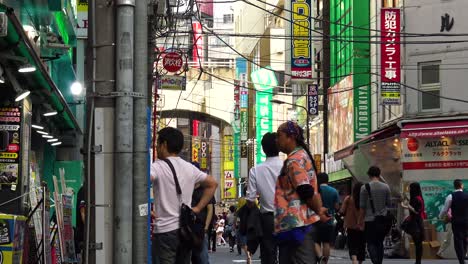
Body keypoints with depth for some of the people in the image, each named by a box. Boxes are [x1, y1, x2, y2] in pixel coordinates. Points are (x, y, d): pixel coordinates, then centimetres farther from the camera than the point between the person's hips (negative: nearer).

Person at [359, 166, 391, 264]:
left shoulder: (365, 187, -6)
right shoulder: (386, 187, 2)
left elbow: (362, 206, -3)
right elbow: (388, 204, 9)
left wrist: (361, 219, 6)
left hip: (370, 220, -3)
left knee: (371, 243, -1)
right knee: (380, 243, 13)